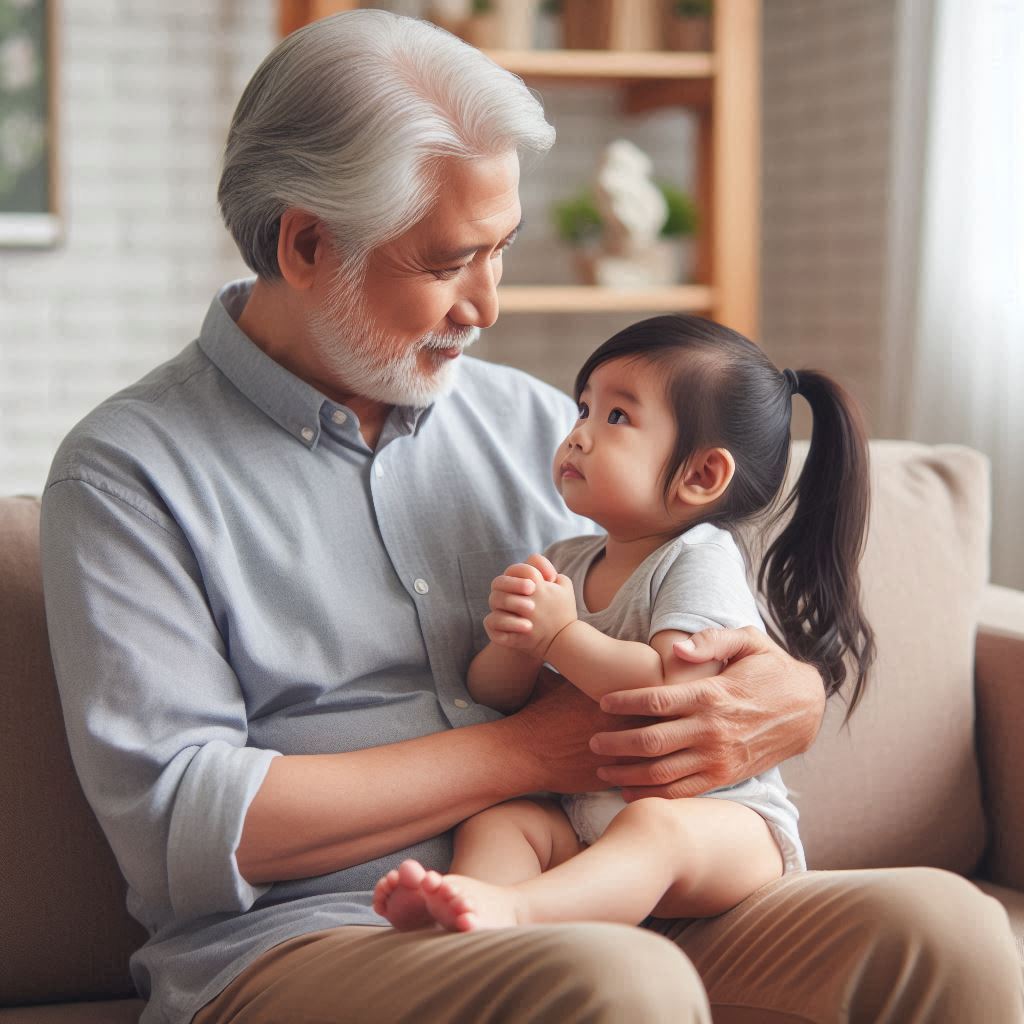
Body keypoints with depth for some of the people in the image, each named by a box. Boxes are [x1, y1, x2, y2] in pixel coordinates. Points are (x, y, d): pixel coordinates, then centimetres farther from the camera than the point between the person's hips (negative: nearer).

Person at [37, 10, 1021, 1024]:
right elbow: (174, 825, -11)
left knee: (940, 929, -19)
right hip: (293, 937, -6)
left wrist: (791, 702, -5)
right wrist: (529, 752, -11)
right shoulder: (126, 471, 0)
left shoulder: (535, 423, 17)